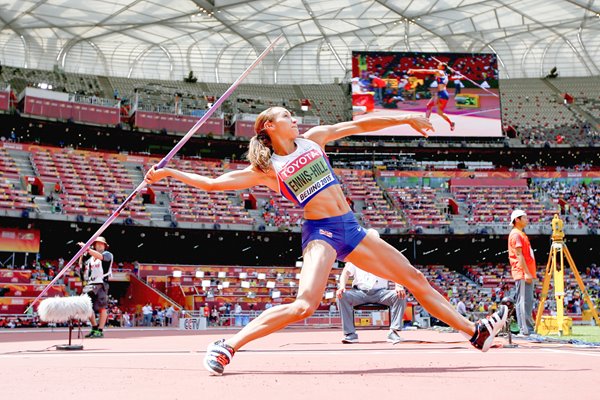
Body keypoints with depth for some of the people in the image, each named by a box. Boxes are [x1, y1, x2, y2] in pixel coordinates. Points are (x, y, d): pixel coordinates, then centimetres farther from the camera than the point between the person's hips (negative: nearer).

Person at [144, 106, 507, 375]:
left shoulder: (313, 139, 15)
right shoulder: (266, 169, 2)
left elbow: (359, 126, 14)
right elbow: (212, 182, 2)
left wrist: (404, 119, 10)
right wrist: (168, 173, -1)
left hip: (351, 229, 6)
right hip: (321, 232, -6)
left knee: (415, 278, 8)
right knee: (305, 304, -28)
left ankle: (475, 331, 18)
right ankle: (226, 347, -21)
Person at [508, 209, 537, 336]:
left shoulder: (521, 234, 22)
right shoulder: (516, 234, -8)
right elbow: (519, 255, -17)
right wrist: (526, 273, -21)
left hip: (527, 273, 10)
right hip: (522, 274, -10)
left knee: (527, 301, 9)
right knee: (524, 301, -12)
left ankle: (528, 329, 11)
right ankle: (526, 329, -15)